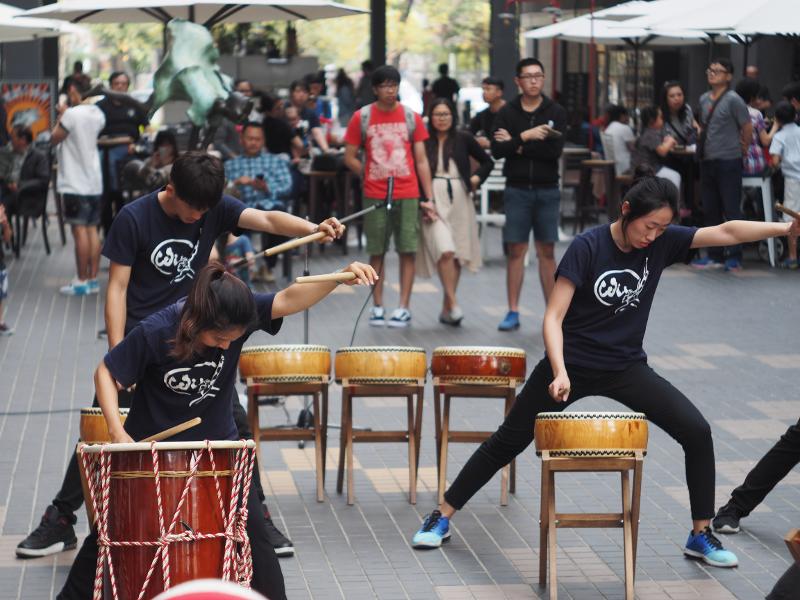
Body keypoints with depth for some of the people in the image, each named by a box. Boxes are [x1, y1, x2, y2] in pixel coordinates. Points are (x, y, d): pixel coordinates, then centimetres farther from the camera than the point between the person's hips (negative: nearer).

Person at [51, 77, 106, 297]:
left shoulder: (72, 114, -16)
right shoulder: (98, 114, 9)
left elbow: (54, 139, -7)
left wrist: (60, 118, 5)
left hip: (75, 183, -7)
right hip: (94, 181, 7)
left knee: (80, 230, -5)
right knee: (92, 230, 9)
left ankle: (82, 281, -3)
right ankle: (93, 279, 12)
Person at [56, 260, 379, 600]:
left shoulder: (239, 315, -22)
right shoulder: (154, 333, -28)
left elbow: (290, 300, -33)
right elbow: (106, 373, -16)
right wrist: (117, 432, -26)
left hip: (217, 443, 2)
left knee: (252, 531, 0)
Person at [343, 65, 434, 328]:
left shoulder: (411, 117, 5)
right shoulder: (361, 117, 2)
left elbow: (421, 160, 6)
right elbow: (350, 158, 6)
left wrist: (429, 198, 1)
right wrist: (370, 177, -4)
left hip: (407, 195, 1)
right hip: (374, 195, -1)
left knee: (407, 251, -1)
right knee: (376, 252, 4)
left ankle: (404, 308, 2)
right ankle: (377, 307, 12)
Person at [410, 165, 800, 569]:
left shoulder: (661, 243, -8)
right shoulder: (587, 247, -19)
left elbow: (725, 232, -16)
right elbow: (553, 317, -20)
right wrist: (560, 373, -33)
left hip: (626, 368, 3)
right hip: (570, 363, -3)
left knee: (697, 433, -10)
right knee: (508, 442, 7)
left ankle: (701, 535, 4)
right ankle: (443, 516, 22)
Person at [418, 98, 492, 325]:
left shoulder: (464, 139, 5)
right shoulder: (424, 141, -1)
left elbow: (487, 162, 17)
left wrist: (476, 178, 1)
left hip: (459, 199, 3)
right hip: (433, 199, -3)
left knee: (457, 256, 6)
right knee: (445, 251, -18)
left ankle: (446, 309, 17)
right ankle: (453, 304, -14)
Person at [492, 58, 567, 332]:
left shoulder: (556, 112, 2)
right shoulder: (507, 113, 4)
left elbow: (555, 149, -12)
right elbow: (496, 150, -9)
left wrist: (516, 145, -11)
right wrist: (526, 136, -20)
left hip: (547, 190, 0)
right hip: (517, 189, 0)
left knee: (546, 252, 5)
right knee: (516, 251, 1)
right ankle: (513, 312, 7)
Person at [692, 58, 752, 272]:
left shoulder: (733, 100, -11)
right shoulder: (703, 99, 9)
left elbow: (747, 128, -6)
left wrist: (742, 149, 5)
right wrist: (703, 146, 14)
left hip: (728, 162, -7)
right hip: (707, 161, 7)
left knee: (731, 210, -2)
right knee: (710, 211, 11)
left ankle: (735, 257, 3)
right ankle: (714, 256, 18)